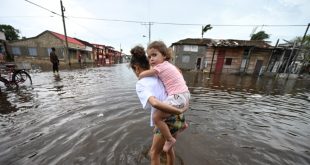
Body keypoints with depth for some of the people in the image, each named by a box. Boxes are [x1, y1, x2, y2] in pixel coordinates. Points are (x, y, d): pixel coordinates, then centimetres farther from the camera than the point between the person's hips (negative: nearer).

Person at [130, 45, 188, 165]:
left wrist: (180, 111, -20)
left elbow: (155, 103, -33)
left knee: (154, 153, 22)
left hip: (167, 120, -7)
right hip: (178, 118, 7)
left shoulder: (140, 84, -15)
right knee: (168, 147, 32)